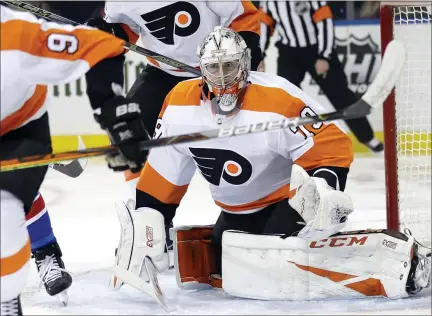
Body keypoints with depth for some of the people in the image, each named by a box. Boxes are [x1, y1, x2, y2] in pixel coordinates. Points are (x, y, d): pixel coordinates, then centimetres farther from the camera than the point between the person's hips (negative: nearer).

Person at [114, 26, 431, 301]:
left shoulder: (278, 101, -27)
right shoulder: (181, 104, -9)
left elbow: (334, 146, -24)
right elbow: (163, 173, 0)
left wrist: (325, 188, -41)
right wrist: (146, 220, -5)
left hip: (292, 198, -7)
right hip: (238, 213, 7)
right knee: (206, 269, 1)